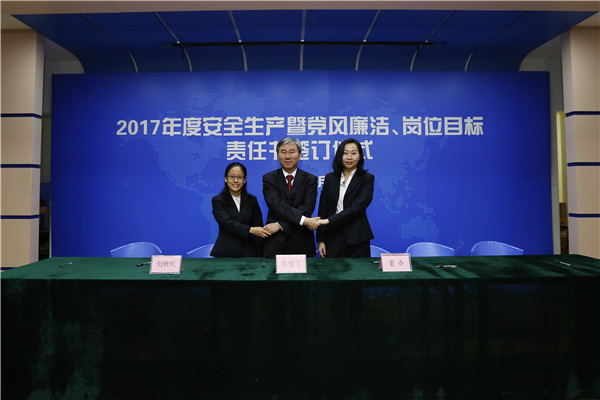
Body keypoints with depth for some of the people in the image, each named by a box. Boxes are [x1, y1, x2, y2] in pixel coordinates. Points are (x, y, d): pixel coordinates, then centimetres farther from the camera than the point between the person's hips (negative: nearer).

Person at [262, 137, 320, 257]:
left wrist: (280, 225, -18)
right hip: (275, 243, 0)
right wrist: (304, 220, -21)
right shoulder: (269, 178, 3)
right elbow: (276, 206, -11)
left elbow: (307, 208, -9)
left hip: (302, 244, 1)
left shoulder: (310, 179, 4)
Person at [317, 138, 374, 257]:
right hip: (333, 238, 2)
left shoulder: (367, 178, -1)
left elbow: (357, 207, -13)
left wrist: (329, 220, -17)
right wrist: (321, 240, 3)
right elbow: (323, 209, 8)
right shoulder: (330, 178, 8)